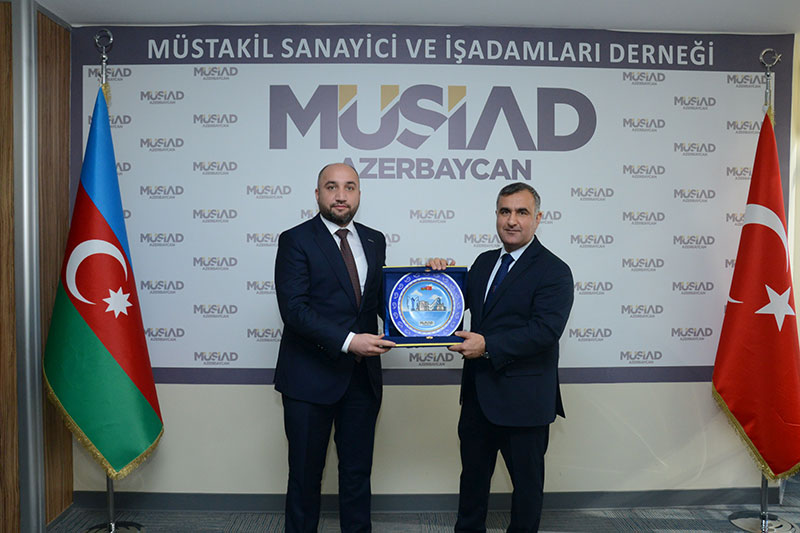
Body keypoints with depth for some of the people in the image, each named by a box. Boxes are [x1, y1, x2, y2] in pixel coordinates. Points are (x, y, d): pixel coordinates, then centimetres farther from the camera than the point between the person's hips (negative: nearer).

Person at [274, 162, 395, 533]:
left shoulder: (374, 241, 10)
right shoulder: (296, 240, -7)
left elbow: (380, 298, 12)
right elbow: (294, 309, -17)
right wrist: (348, 341, -26)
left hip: (362, 376, 5)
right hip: (311, 377, -4)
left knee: (358, 471, 16)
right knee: (305, 474, 11)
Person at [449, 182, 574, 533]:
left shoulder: (553, 271, -12)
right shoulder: (484, 262, 10)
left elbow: (546, 330, -23)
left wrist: (488, 346, -27)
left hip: (523, 399, -6)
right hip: (478, 392, 7)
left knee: (527, 481, 13)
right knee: (473, 472, 21)